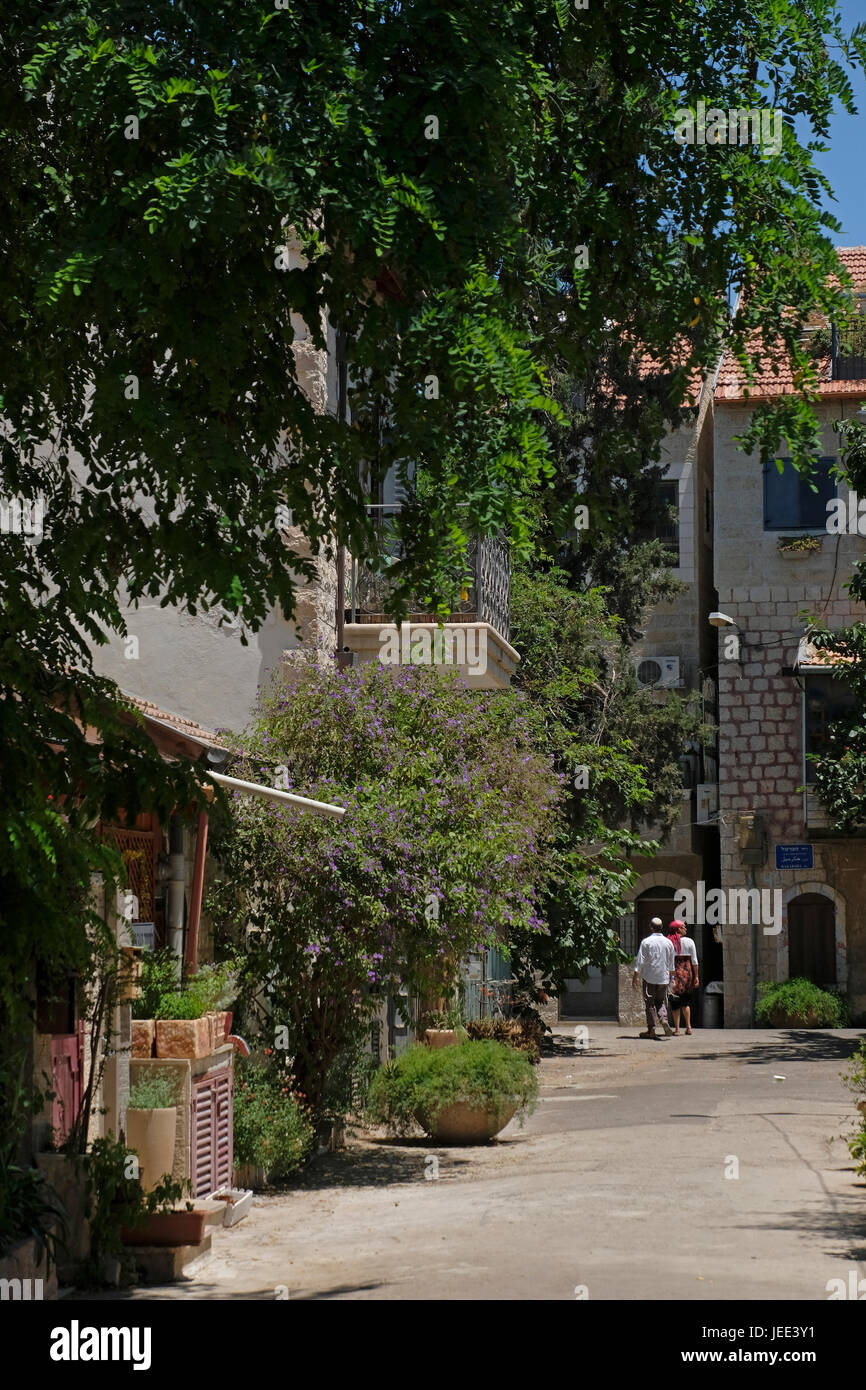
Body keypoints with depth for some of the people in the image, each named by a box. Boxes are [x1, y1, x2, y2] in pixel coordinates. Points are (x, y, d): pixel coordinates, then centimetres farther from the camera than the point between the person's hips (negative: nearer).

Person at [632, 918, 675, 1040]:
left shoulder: (646, 942, -8)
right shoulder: (668, 942, 4)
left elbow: (640, 961, -8)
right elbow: (671, 964, 12)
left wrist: (635, 978, -2)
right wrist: (670, 978, 24)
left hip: (649, 977, -3)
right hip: (664, 978, 3)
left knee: (649, 1004, 3)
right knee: (660, 1002, 15)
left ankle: (652, 1029, 0)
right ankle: (664, 1020, -10)